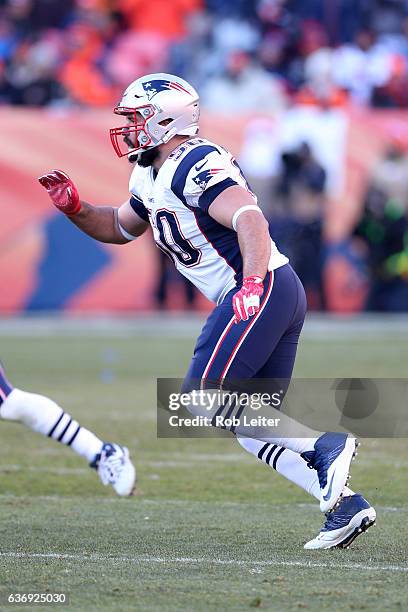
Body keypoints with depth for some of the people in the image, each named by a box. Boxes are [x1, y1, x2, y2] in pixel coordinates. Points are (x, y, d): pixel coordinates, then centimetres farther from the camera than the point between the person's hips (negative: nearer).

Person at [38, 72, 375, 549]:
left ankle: (324, 445, -17)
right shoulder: (151, 178, 18)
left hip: (263, 291, -10)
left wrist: (253, 285, -37)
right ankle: (344, 504, 2)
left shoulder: (195, 165, -13)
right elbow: (119, 228, 33)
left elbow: (250, 220, -25)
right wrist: (74, 208, 15)